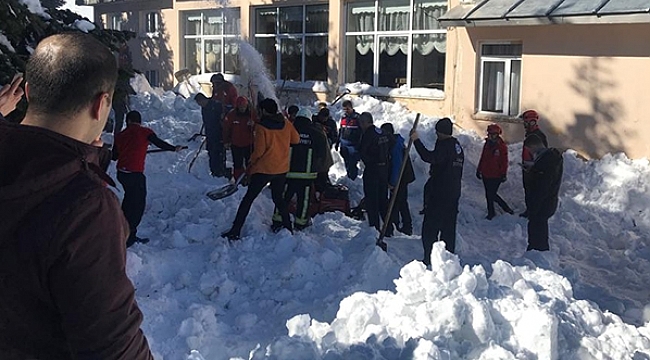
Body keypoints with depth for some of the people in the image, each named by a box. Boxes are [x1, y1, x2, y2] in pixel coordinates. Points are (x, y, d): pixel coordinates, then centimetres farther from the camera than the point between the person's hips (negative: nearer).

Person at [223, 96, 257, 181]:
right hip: (236, 144, 0)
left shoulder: (252, 113, -7)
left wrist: (253, 124, -23)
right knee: (237, 164, 9)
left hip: (249, 143, 0)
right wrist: (226, 141, 2)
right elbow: (226, 128, 0)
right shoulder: (231, 114, -9)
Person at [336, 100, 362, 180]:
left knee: (352, 165, -9)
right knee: (347, 164, 15)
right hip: (344, 145, 7)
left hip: (353, 145, -7)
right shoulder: (343, 117, 11)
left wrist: (359, 145, -15)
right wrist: (337, 143, 20)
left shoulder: (357, 117, -9)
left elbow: (361, 132, -10)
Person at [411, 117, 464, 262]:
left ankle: (429, 258, -5)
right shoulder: (458, 146, 17)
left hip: (438, 194, -9)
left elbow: (430, 157, -31)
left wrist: (416, 141, -27)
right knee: (448, 227, 14)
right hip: (453, 193, 9)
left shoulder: (444, 145, -13)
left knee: (430, 227, -4)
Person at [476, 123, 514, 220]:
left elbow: (504, 162, -9)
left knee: (490, 195, -4)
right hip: (486, 174, 7)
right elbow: (482, 158, 17)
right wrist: (479, 170, 18)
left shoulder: (502, 146, -10)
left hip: (496, 176, -7)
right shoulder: (487, 144, 9)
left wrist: (504, 174, -11)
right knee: (489, 195, 12)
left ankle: (491, 213, 12)